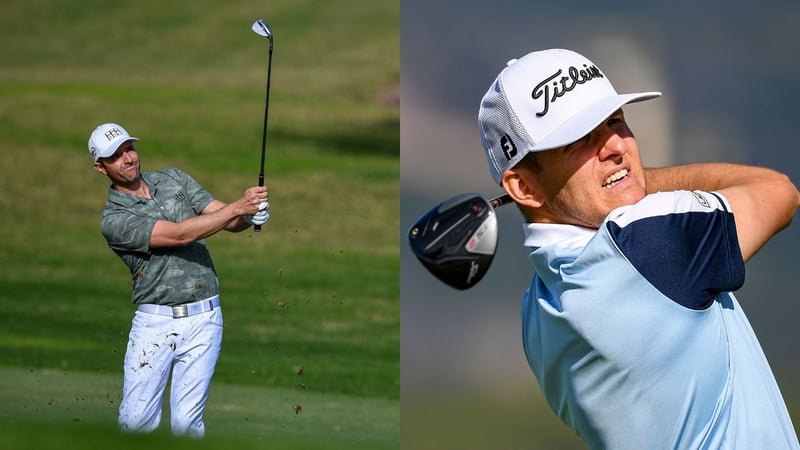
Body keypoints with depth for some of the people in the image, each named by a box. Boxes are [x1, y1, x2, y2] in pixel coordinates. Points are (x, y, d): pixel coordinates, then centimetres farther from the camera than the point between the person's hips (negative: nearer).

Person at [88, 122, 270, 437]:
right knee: (136, 421, -4)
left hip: (203, 319, 2)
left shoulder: (174, 179, 10)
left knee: (187, 423, -6)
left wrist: (251, 214, -20)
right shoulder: (113, 219, -7)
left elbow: (228, 220, 4)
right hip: (154, 322, -2)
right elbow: (179, 235, -17)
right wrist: (236, 208, -24)